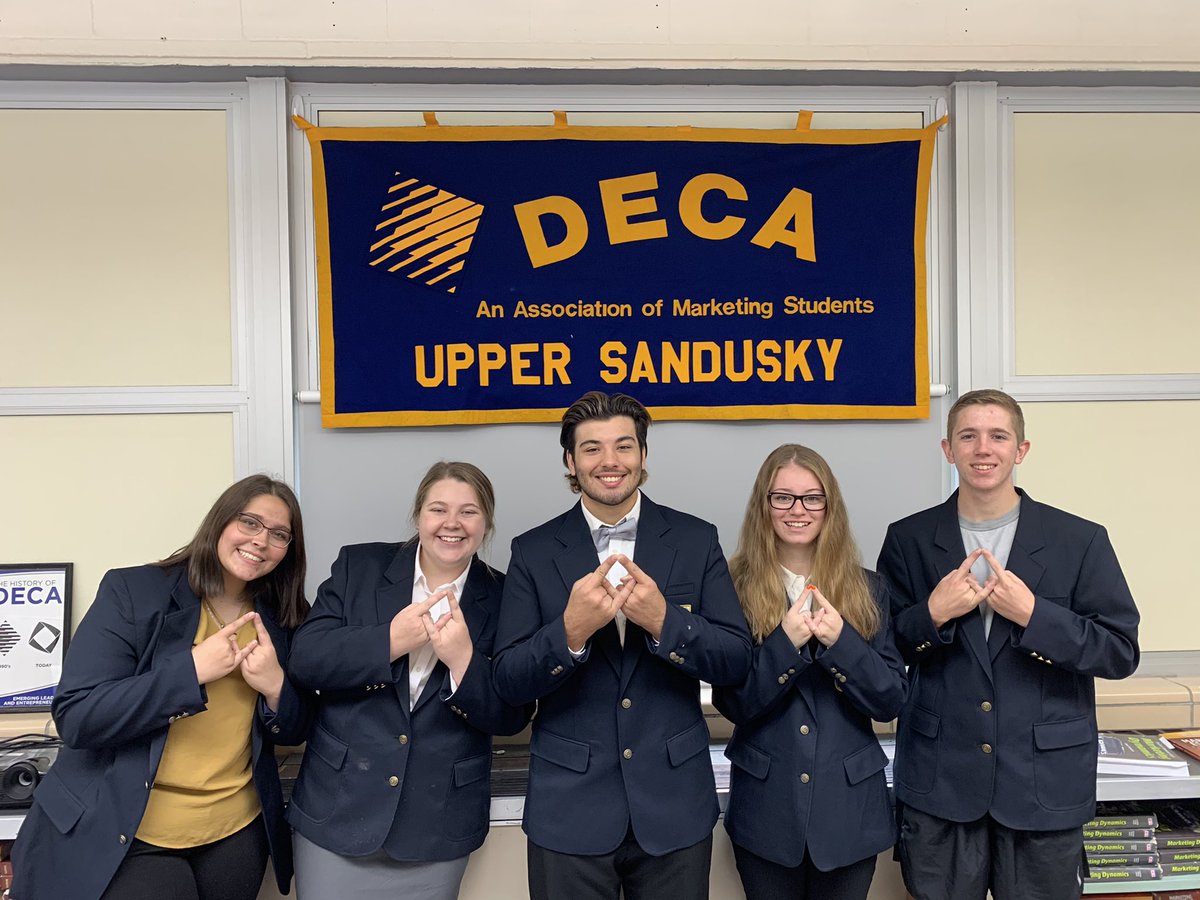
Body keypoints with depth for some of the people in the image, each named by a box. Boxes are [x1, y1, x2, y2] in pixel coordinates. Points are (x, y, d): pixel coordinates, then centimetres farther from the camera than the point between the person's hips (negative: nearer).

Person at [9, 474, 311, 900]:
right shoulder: (132, 592, -11)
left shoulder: (280, 621, 2)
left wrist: (275, 687, -15)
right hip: (119, 838, -4)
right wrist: (191, 670, -25)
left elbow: (293, 732, 6)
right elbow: (75, 717, -17)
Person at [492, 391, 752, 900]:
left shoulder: (696, 540, -1)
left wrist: (663, 620, -21)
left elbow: (736, 662, -4)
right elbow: (509, 684, -5)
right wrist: (570, 630, -23)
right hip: (568, 808, 0)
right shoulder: (534, 552, -2)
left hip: (674, 806, 1)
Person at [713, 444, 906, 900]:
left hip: (850, 807, 2)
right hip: (764, 807, -1)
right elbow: (732, 704, -8)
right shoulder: (735, 587, -6)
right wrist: (784, 642, -23)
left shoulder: (866, 588, 0)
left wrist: (841, 641, -20)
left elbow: (890, 702, -3)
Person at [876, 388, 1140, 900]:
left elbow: (1121, 652, -3)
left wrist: (1032, 615, -17)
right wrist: (932, 614, -15)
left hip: (1045, 782, 0)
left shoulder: (1080, 541, -2)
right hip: (939, 782, 1)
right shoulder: (909, 540, 1)